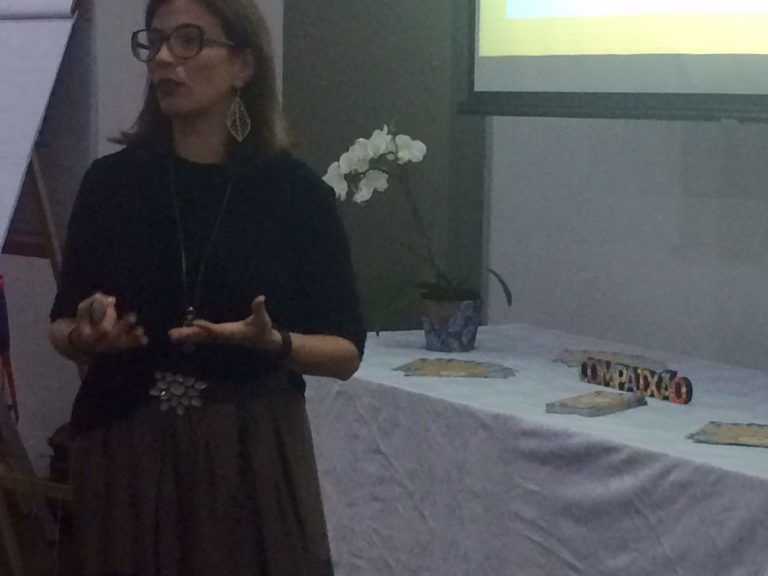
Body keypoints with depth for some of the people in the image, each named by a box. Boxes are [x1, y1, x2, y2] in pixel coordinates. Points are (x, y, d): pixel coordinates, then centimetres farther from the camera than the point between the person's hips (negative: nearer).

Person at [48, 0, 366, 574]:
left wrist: (272, 343, -18)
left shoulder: (295, 191, -3)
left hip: (254, 459, -1)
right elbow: (62, 327, 9)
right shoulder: (111, 181, 1)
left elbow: (346, 351, 0)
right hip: (127, 458, 2)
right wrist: (87, 335, -13)